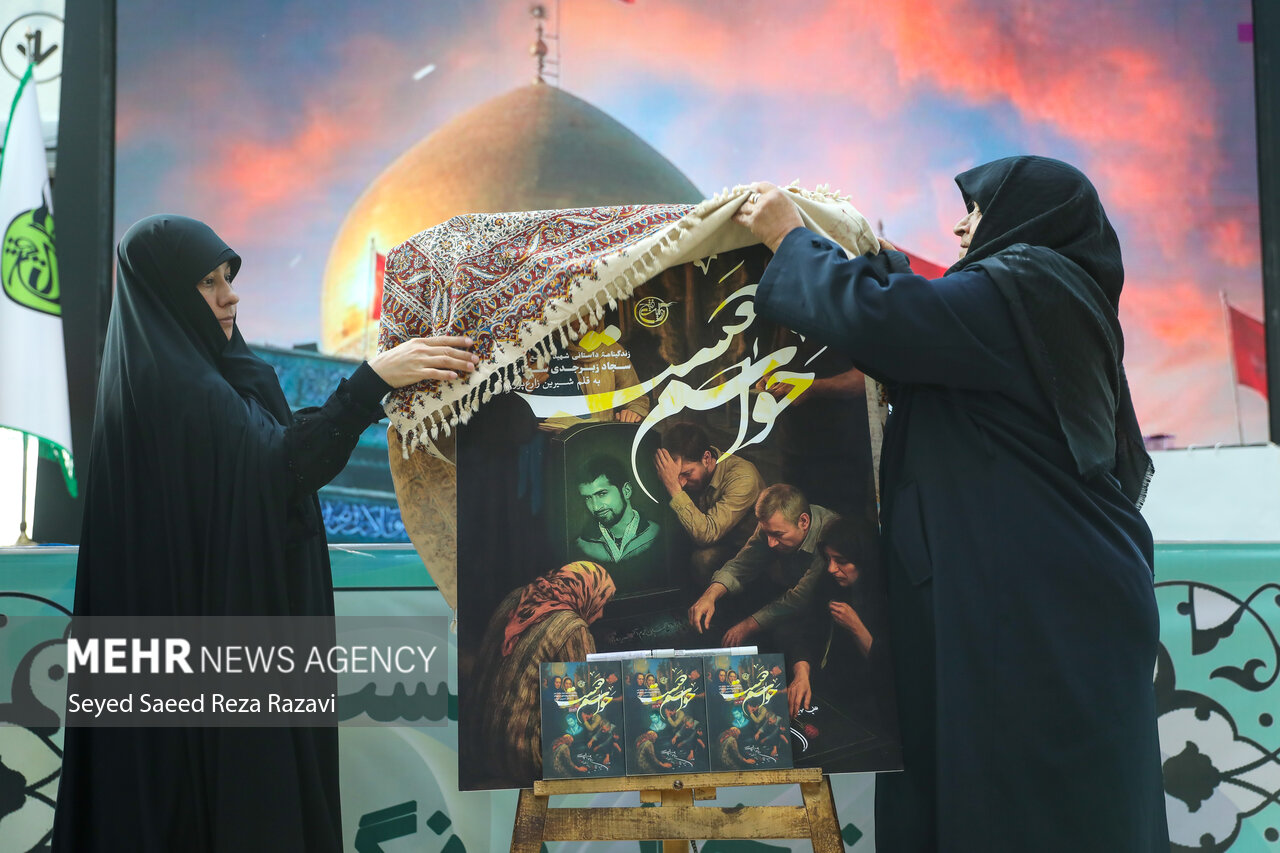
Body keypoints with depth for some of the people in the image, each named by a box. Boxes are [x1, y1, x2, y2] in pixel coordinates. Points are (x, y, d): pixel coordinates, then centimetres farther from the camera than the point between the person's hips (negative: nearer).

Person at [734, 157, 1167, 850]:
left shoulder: (1024, 289, -10)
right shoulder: (1051, 302, 21)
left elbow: (875, 318, -20)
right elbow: (913, 348, 27)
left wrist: (788, 236, -5)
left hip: (1038, 616, -10)